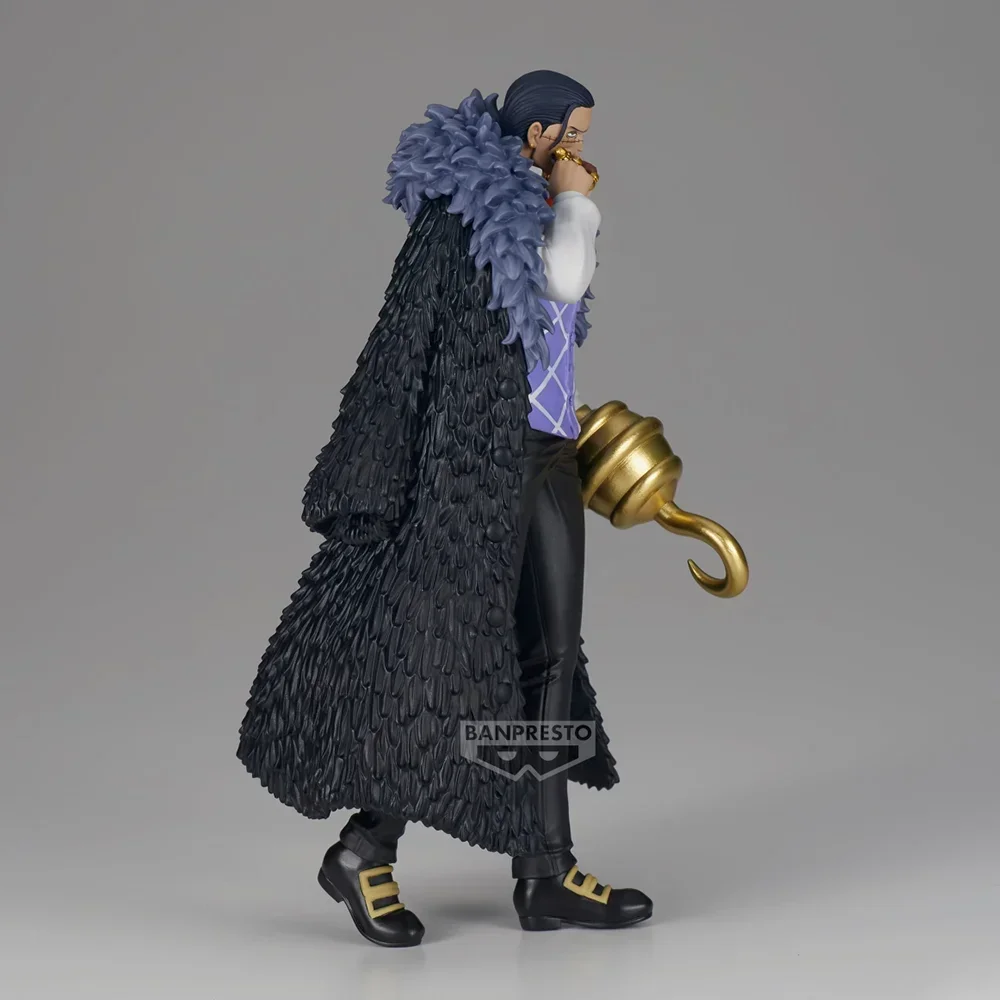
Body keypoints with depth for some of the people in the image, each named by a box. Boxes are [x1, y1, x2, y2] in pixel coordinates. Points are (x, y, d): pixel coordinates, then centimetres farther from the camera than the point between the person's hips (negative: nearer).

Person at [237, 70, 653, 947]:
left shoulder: (527, 209, 20)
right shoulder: (478, 196, -8)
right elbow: (565, 279, -18)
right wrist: (575, 201, -4)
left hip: (545, 458, 9)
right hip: (483, 456, -9)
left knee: (548, 655, 5)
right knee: (449, 643, -7)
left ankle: (546, 875, 10)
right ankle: (367, 850, 8)